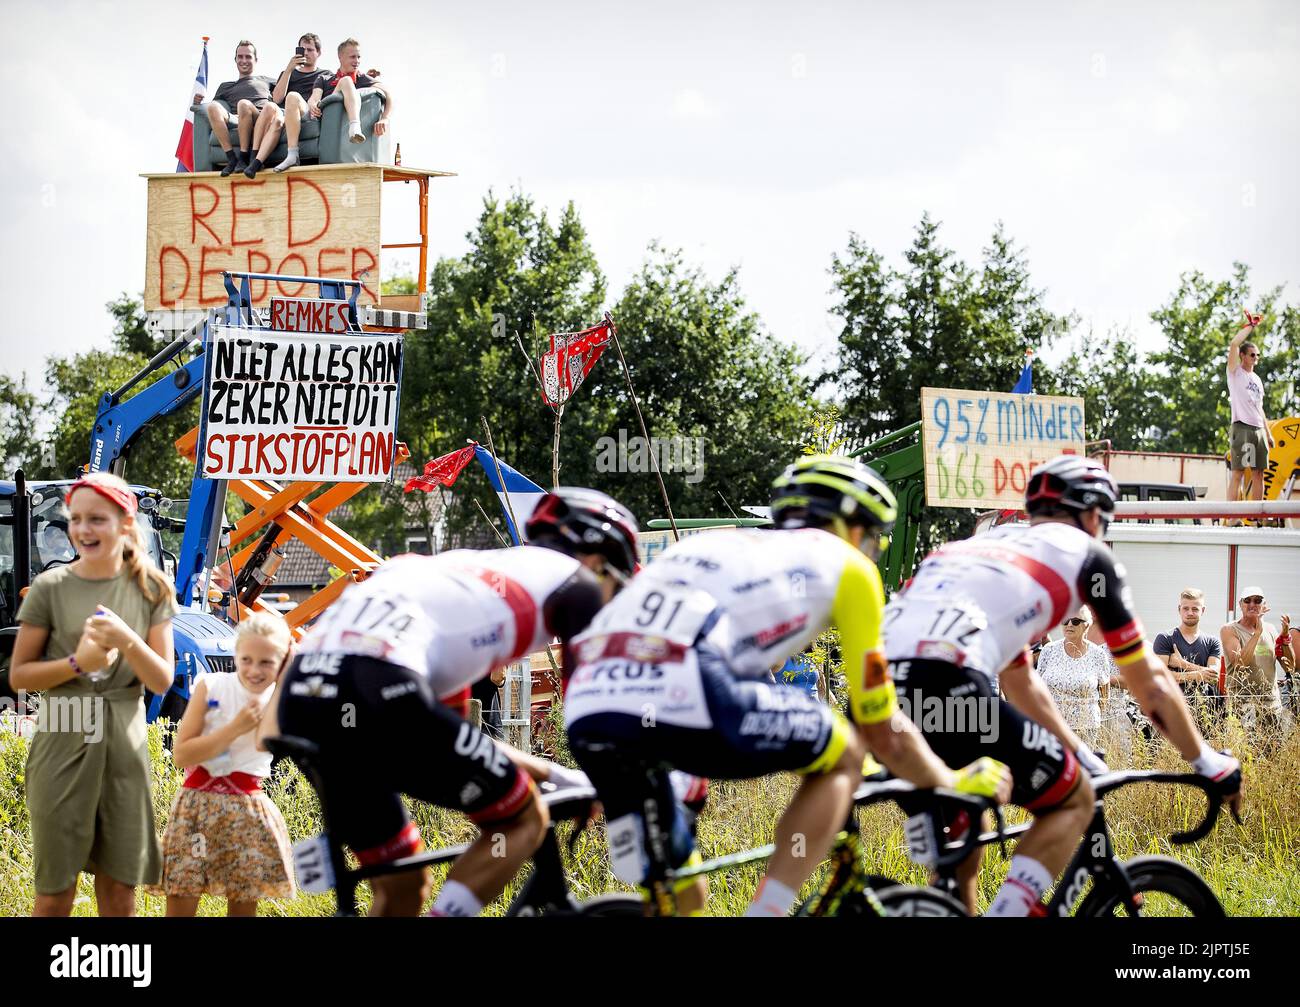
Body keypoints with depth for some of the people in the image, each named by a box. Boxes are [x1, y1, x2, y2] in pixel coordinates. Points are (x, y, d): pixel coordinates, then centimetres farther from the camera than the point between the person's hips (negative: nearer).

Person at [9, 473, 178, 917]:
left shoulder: (150, 590, 2)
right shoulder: (51, 588, -3)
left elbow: (162, 680, 0)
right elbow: (19, 675, -1)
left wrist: (128, 641, -19)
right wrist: (77, 662, -17)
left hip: (124, 746, 2)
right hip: (63, 745, -2)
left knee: (119, 892, 6)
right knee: (55, 893, 2)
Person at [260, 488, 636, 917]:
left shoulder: (467, 578, 37)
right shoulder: (571, 580, 16)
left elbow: (456, 731, 40)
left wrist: (559, 776, 46)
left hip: (300, 702, 8)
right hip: (377, 694, -8)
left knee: (402, 887, 21)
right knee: (524, 819, 13)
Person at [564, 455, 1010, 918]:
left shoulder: (721, 545, 37)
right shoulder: (845, 564, 20)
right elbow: (883, 733, 24)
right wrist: (954, 784, 41)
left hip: (585, 711, 6)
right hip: (680, 700, -6)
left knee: (681, 897, 22)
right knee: (844, 755, 18)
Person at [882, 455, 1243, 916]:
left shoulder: (984, 542, 37)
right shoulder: (1085, 552, 19)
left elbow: (1020, 683, 45)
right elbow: (1148, 679, 24)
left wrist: (1085, 758, 53)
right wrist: (1210, 764, 36)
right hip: (943, 686, -7)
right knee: (1074, 800, 14)